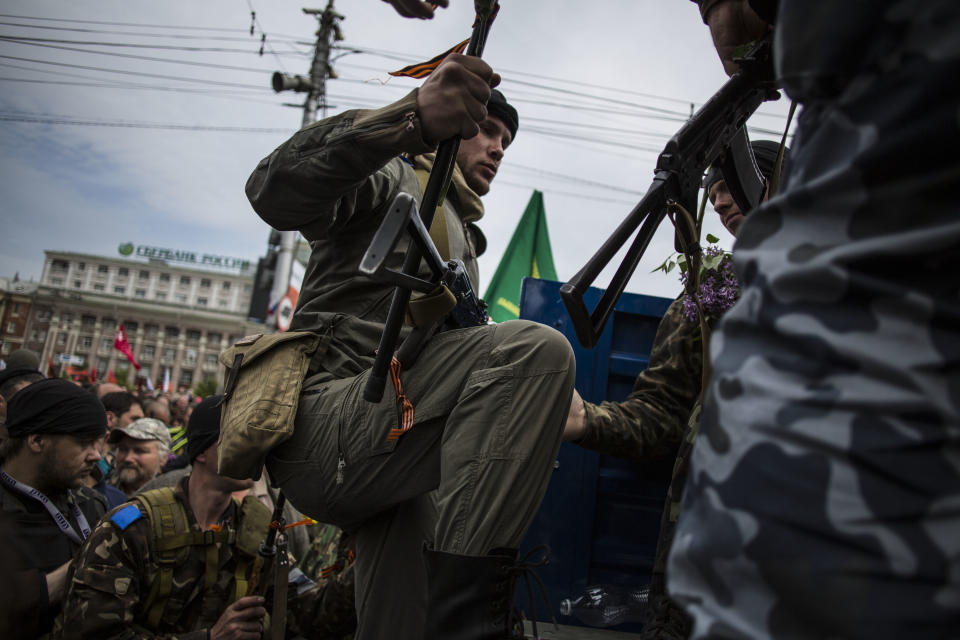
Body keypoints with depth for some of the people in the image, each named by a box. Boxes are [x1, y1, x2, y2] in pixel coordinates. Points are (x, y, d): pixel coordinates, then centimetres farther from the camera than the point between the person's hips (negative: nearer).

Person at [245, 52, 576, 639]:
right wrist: (411, 119, -32)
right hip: (325, 422, -9)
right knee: (535, 347, -28)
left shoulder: (463, 242, 34)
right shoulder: (392, 181, 6)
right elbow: (274, 193, -17)